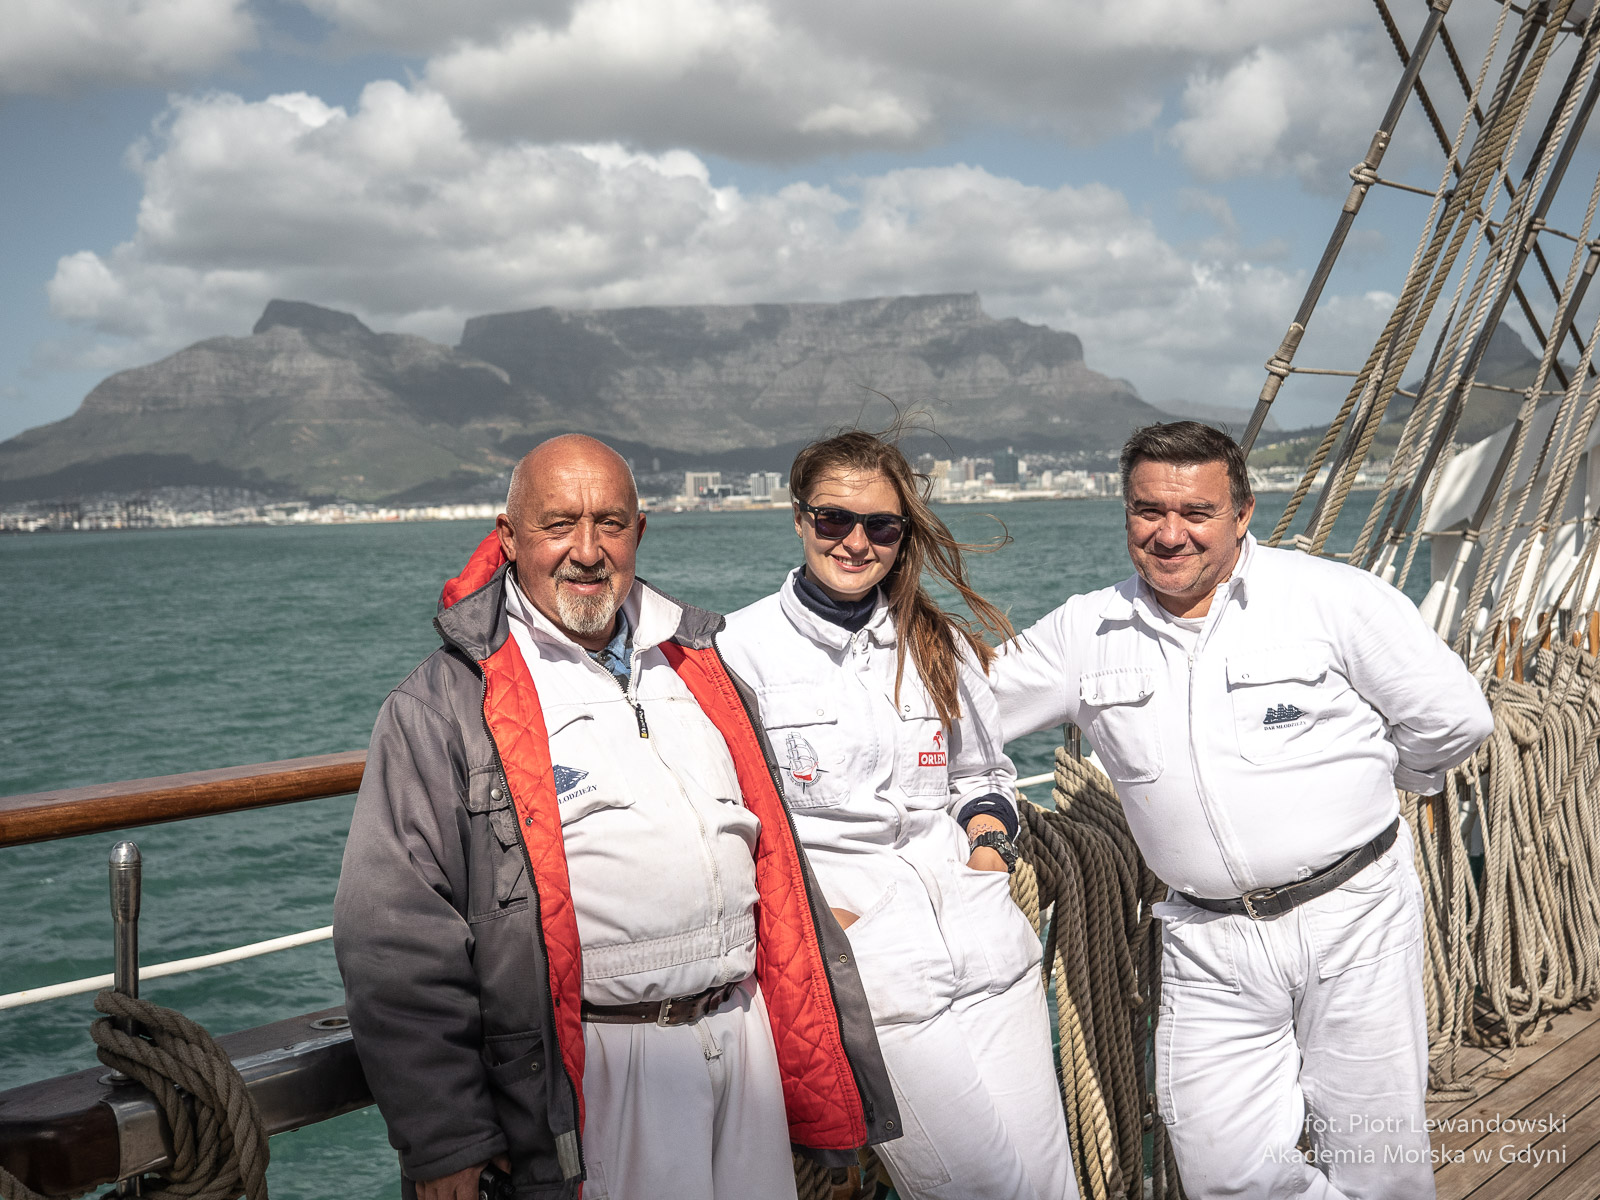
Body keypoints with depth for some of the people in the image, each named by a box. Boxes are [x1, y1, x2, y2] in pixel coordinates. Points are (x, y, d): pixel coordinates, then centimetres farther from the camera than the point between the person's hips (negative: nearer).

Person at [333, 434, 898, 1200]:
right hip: (598, 1072, -5)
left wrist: (829, 1063, 19)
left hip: (747, 1042, 6)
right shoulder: (443, 705, -5)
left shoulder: (700, 668, 13)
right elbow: (395, 934, -8)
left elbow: (778, 859, 19)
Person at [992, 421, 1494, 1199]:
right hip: (1209, 944, 2)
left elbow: (1453, 719, -1)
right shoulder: (1085, 633, 3)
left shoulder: (1335, 598, -7)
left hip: (1353, 913, -2)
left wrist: (1353, 782, 10)